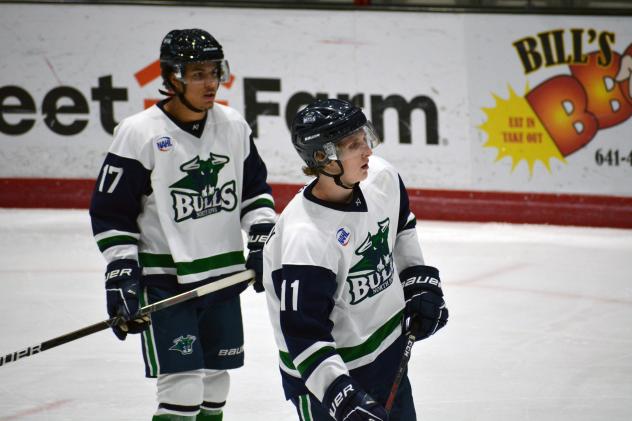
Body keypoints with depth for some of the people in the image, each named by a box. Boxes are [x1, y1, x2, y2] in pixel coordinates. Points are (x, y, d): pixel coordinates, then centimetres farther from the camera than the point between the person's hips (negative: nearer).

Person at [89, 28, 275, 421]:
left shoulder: (233, 126, 2)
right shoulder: (139, 135, -14)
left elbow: (254, 187, 16)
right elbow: (111, 214, -9)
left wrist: (262, 239, 2)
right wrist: (120, 277, -14)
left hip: (224, 275, 6)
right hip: (164, 281, -6)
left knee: (215, 381, 14)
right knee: (182, 389, -13)